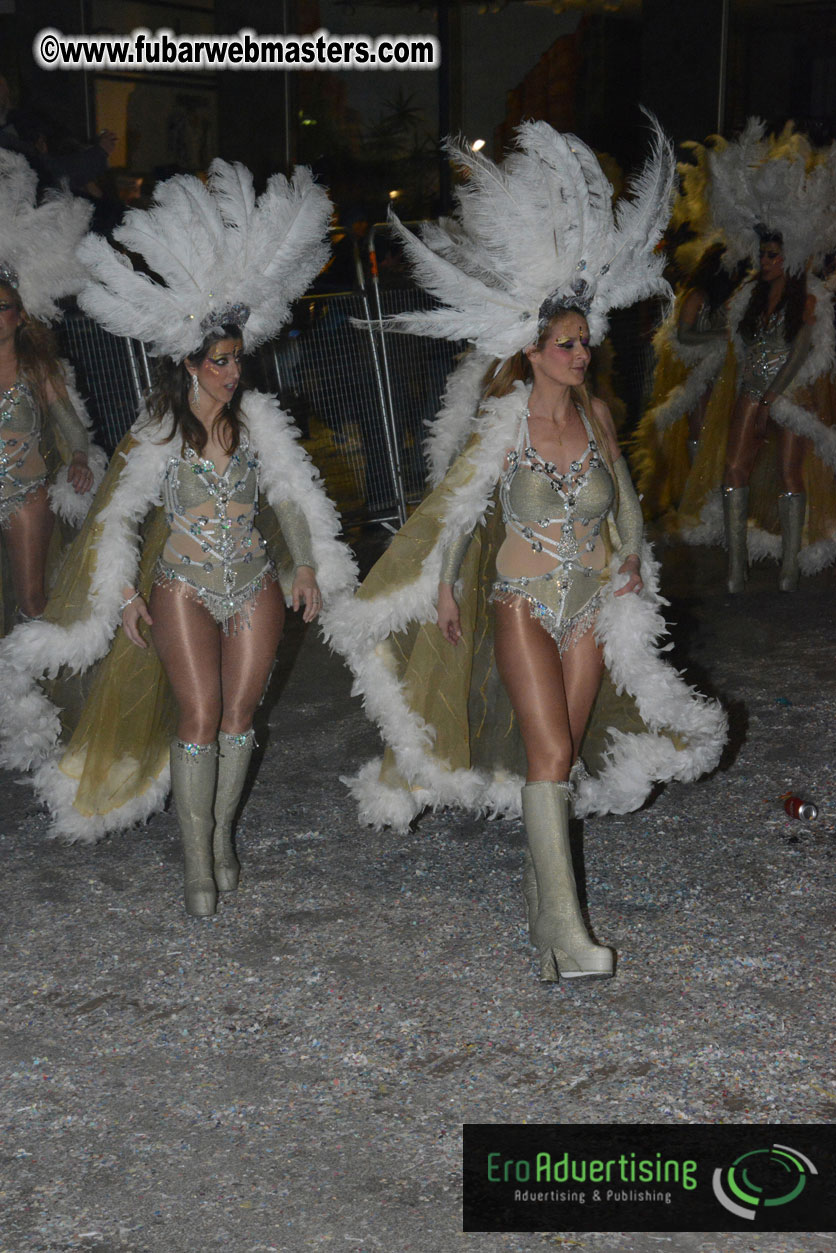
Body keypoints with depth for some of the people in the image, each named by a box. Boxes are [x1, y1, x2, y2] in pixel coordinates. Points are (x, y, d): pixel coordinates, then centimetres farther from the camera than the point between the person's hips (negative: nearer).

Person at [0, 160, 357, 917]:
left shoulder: (256, 418, 1)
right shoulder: (156, 434, -7)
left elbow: (292, 493, 8)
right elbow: (117, 516, -2)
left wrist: (308, 567, 4)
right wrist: (124, 594, -7)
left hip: (255, 584, 3)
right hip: (184, 587, -3)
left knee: (239, 715, 7)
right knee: (199, 719, -7)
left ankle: (222, 834, 23)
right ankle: (197, 862, 1)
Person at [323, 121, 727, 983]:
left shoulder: (595, 415, 4)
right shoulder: (502, 424, -9)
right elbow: (453, 503, 0)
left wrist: (631, 559, 18)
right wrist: (442, 587, 2)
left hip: (592, 610, 5)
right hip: (522, 605, -4)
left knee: (568, 752, 9)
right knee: (547, 753, -14)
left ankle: (543, 886, 26)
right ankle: (564, 928, -16)